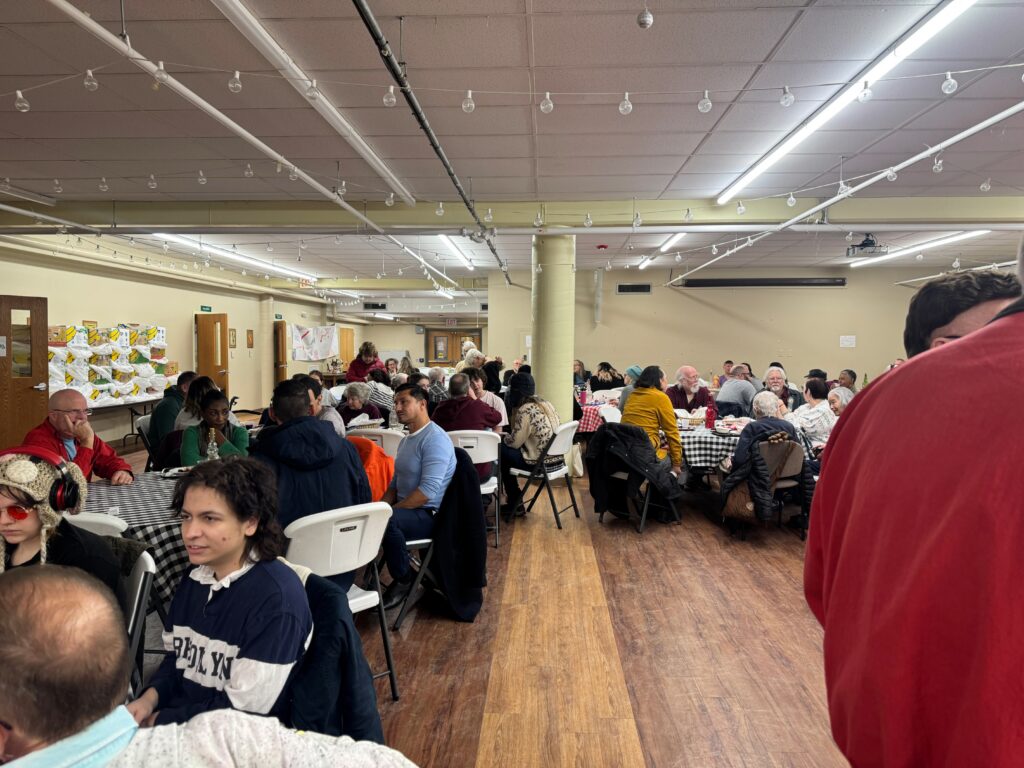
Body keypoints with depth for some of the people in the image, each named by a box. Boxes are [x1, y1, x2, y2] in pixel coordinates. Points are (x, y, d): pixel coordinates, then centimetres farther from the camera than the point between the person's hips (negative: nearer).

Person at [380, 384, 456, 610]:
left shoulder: (435, 439, -17)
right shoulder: (407, 439, 14)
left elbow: (427, 491, -25)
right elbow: (395, 483, 18)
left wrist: (387, 512, -23)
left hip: (430, 515, -9)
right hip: (408, 510, 9)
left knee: (386, 521, -33)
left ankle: (403, 579, -11)